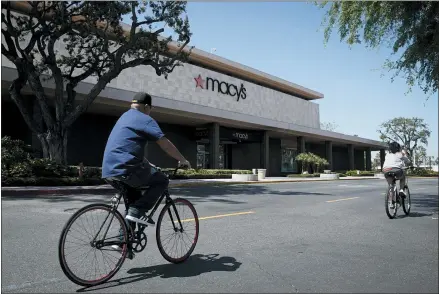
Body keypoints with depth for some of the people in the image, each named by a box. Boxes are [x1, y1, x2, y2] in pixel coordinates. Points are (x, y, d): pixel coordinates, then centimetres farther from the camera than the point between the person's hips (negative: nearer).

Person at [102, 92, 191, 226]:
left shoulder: (125, 117, 25)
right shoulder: (144, 119, -2)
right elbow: (164, 143, -8)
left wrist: (147, 164, 37)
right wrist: (183, 160, 3)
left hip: (109, 170, 9)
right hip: (125, 169, -9)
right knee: (162, 180, 4)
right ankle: (137, 211, -9)